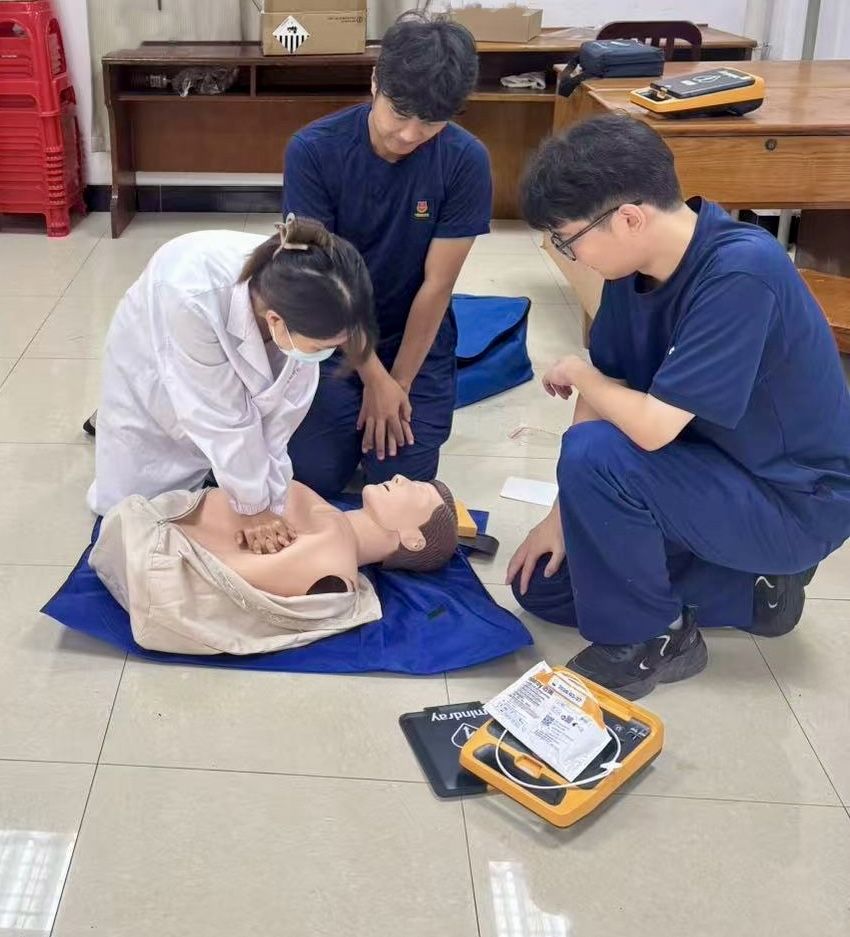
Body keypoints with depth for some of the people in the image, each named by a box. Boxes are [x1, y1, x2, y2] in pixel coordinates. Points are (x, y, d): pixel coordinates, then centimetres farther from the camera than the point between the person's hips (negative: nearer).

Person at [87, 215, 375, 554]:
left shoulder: (299, 296, -34)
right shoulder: (192, 296, -46)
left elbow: (283, 409, -23)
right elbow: (219, 415, -35)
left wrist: (268, 503, -22)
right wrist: (252, 506, -24)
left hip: (235, 361, 3)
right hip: (153, 377, -3)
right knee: (125, 504, 5)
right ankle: (112, 422, 32)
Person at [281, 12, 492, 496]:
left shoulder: (466, 162, -18)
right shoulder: (313, 150, -19)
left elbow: (436, 285, -14)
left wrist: (399, 383, -11)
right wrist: (374, 378, -16)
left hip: (416, 337, 0)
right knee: (314, 475, -10)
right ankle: (353, 412, 22)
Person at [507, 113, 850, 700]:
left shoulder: (741, 275, -32)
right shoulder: (638, 261, -7)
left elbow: (651, 426, -34)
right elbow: (608, 394, 0)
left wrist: (576, 374, -14)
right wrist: (564, 516, -2)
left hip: (795, 499, -8)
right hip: (717, 471, 9)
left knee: (595, 456, -30)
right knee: (544, 584, 9)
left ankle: (650, 640, -6)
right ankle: (754, 585, 13)